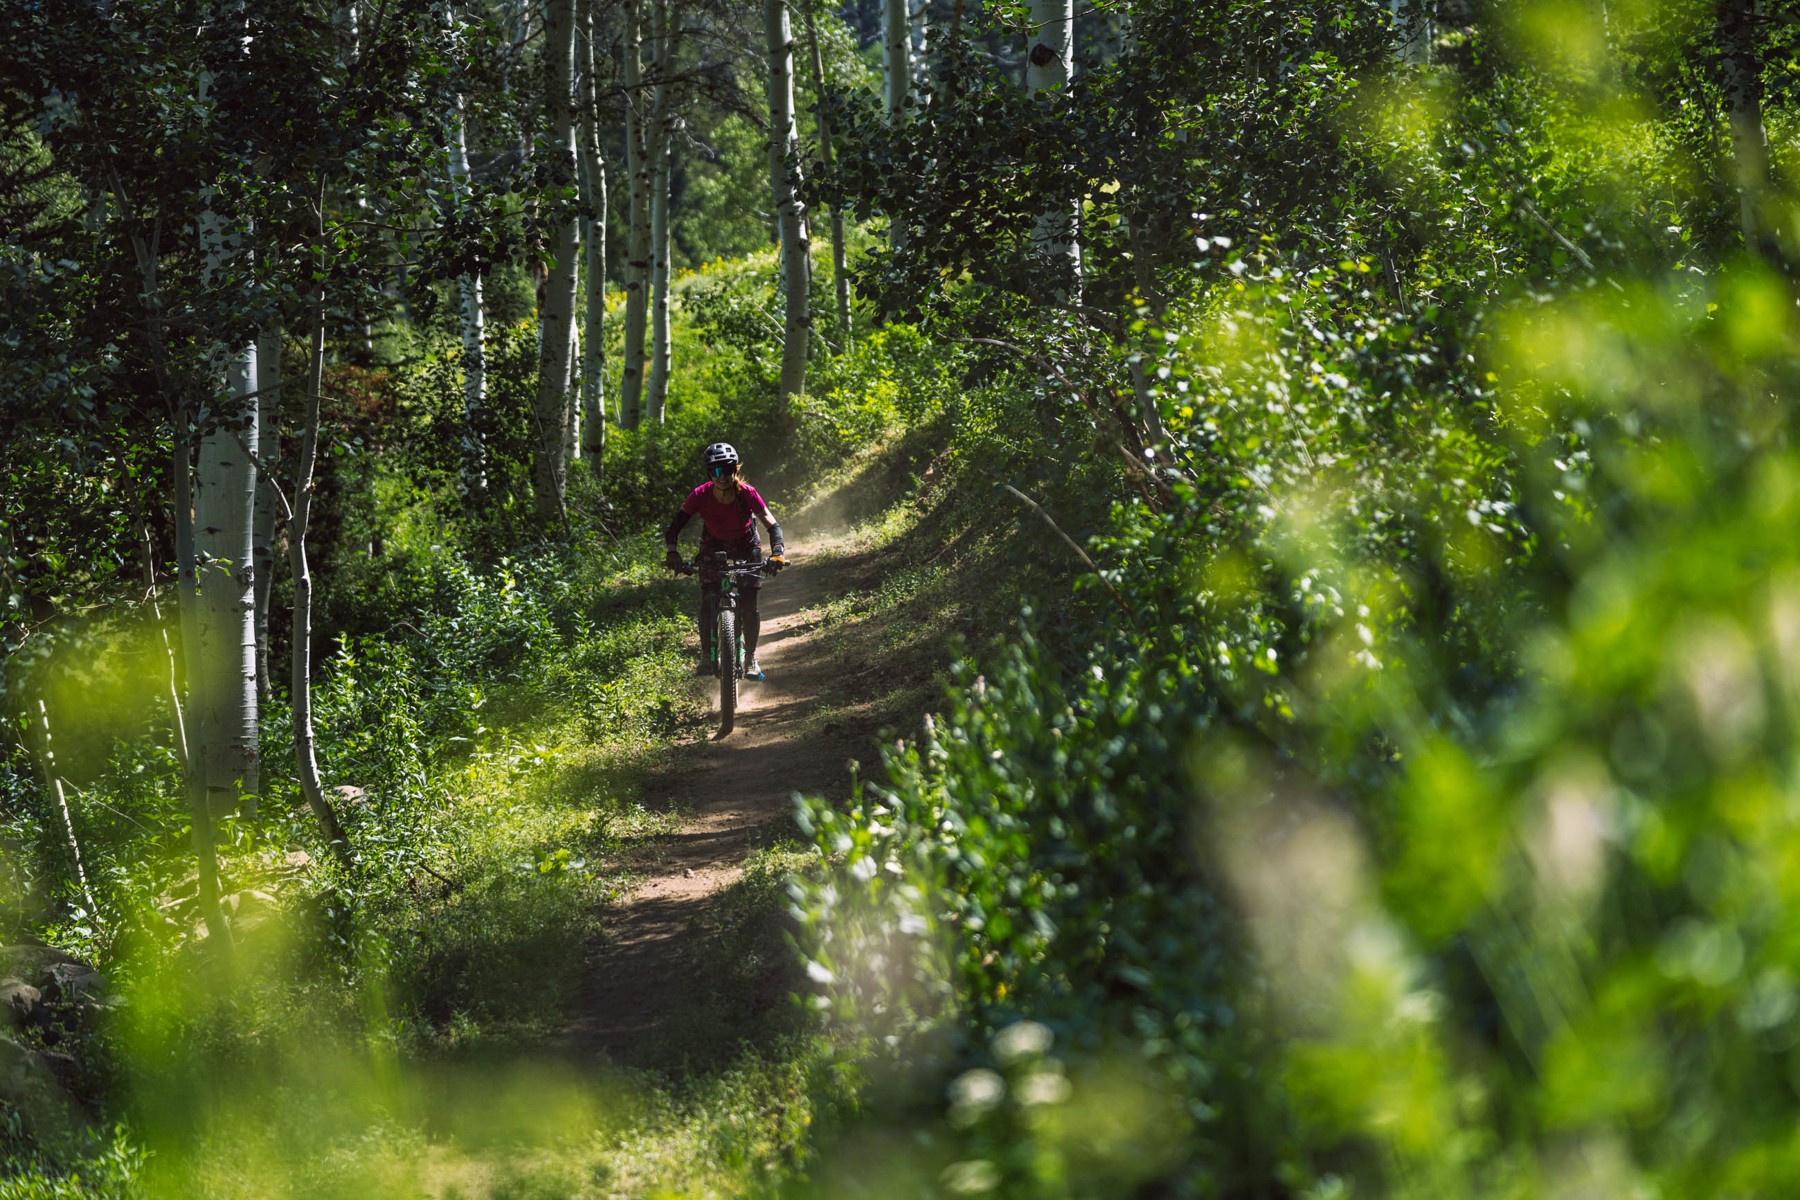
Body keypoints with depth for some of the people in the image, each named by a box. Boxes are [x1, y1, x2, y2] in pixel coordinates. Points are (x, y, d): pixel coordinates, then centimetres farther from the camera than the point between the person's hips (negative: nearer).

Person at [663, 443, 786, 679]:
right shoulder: (700, 495, -28)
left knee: (749, 606, -10)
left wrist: (777, 552, -48)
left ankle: (751, 658, 8)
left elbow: (772, 524, -31)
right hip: (713, 546, 1)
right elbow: (675, 525, -25)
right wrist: (672, 551, -42)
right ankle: (707, 657, -2)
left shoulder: (747, 493, -30)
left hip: (745, 547, -1)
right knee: (708, 603, -15)